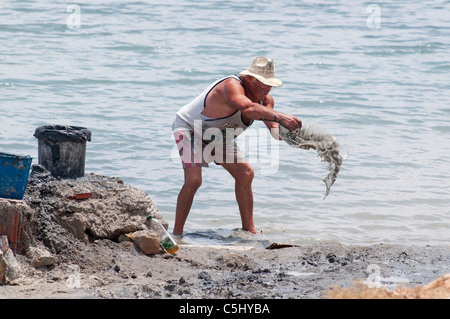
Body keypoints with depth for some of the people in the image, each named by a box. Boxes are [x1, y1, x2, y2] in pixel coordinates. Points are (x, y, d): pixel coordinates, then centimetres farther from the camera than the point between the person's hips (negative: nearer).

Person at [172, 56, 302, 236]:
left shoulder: (265, 99, -9)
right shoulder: (232, 86, -35)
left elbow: (274, 129, -22)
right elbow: (247, 107, -56)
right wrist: (280, 117, -66)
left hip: (217, 136, 9)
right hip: (189, 127, -9)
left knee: (245, 173, 6)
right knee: (193, 179, -25)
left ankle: (248, 229, 17)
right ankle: (177, 233, -15)